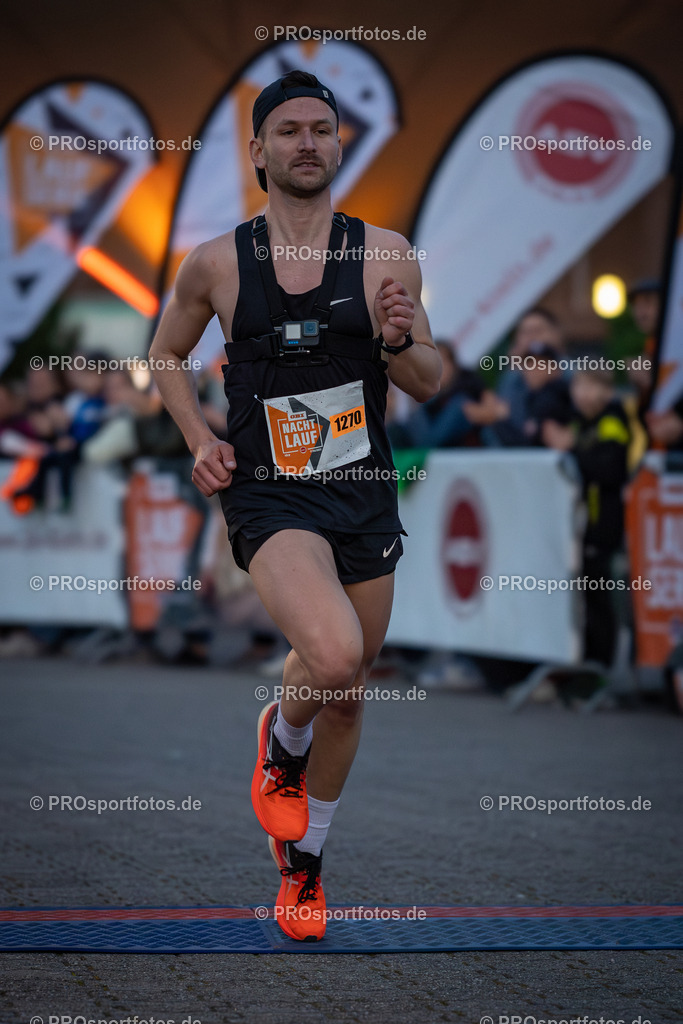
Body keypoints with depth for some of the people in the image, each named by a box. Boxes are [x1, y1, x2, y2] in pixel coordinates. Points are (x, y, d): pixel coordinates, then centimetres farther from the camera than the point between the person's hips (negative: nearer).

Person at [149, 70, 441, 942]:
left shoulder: (385, 255, 1)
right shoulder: (216, 265, -1)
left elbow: (429, 383, 6)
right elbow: (166, 355, 16)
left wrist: (399, 341, -16)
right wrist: (200, 439, 1)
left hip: (365, 495, 3)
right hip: (269, 498, -3)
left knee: (347, 696, 13)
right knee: (333, 657, -29)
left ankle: (301, 863, 37)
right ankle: (281, 743, 8)